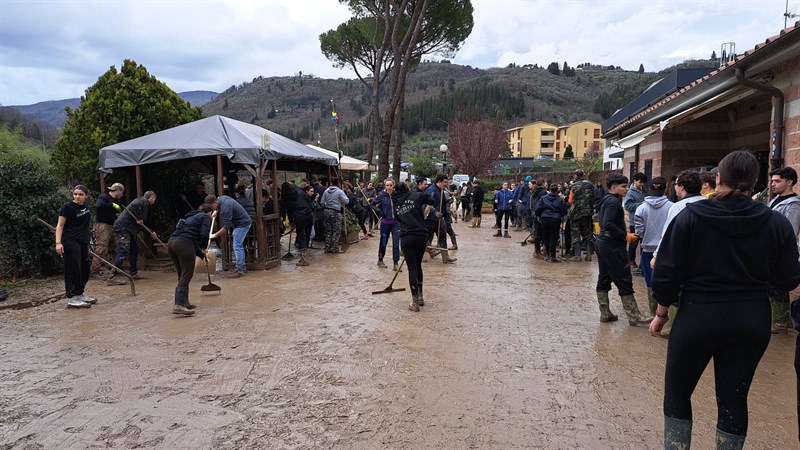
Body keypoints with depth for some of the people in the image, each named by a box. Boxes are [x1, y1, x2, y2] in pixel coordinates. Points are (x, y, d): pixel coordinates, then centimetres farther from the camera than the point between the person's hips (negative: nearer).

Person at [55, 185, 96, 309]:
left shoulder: (85, 207, 11)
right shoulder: (67, 207, -8)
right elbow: (60, 226, -10)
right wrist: (58, 242, -19)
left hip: (83, 242, 8)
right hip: (70, 242, -8)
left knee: (84, 269, 11)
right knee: (73, 269, -8)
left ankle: (79, 295, 23)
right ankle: (72, 298, -6)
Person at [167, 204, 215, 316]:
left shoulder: (191, 217, 33)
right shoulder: (206, 217, 9)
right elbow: (204, 234, -9)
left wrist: (202, 254, 35)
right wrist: (204, 247, 11)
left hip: (171, 242, 8)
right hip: (184, 244, -8)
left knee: (182, 275, 18)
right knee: (187, 275, -9)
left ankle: (184, 302, 23)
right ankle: (178, 305, -20)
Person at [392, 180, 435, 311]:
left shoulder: (396, 205, 13)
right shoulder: (416, 196, 4)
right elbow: (432, 201, 0)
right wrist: (424, 212, 17)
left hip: (406, 238, 0)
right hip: (422, 236, 0)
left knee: (412, 268, 4)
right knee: (418, 265, 18)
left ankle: (415, 302, 2)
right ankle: (420, 297, 27)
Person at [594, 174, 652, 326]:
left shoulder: (607, 200, 14)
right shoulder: (614, 202, -16)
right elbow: (608, 224, -27)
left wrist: (623, 234, 14)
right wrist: (625, 236, -17)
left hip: (602, 244, 10)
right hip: (613, 247, -10)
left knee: (604, 279, 11)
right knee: (624, 281, -3)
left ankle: (605, 313, 17)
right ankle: (634, 316, 4)